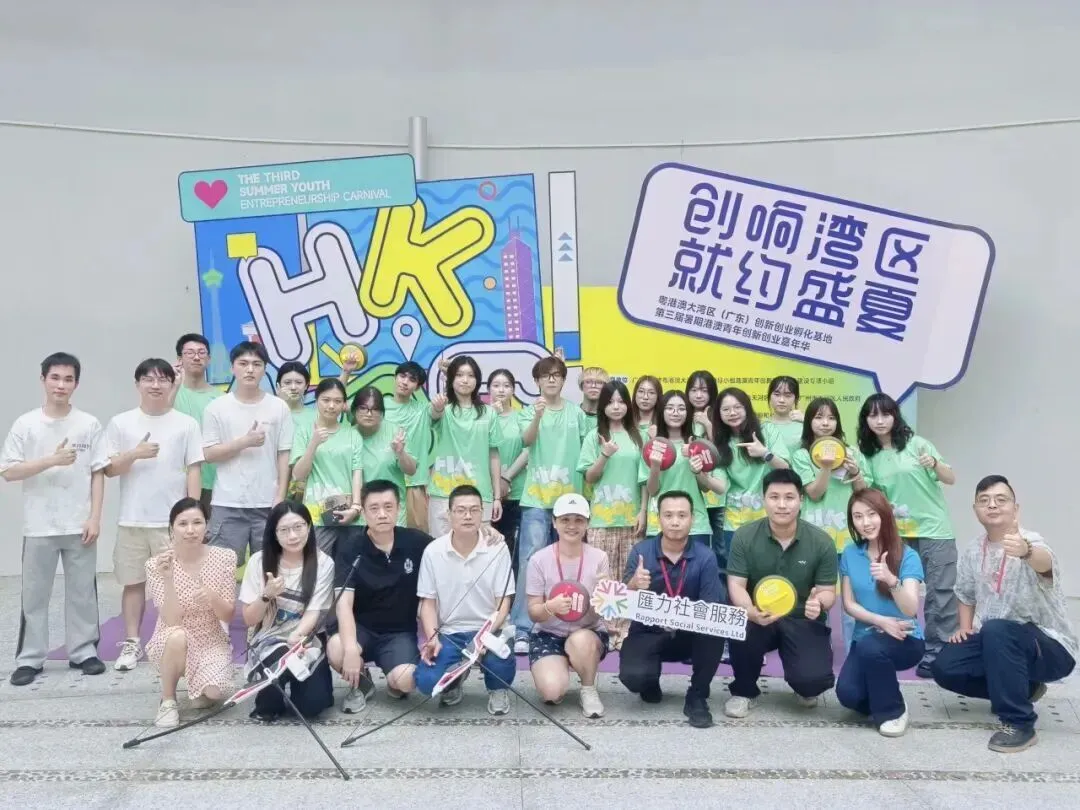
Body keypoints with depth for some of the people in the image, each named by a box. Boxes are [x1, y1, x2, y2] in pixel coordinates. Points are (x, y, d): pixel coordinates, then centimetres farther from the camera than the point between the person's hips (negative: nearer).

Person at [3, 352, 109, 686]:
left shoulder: (89, 424, 0)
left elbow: (98, 474, 2)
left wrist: (95, 517, -4)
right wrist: (52, 460, -17)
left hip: (79, 525, 0)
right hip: (39, 526, 0)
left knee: (82, 592, 8)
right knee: (34, 595, 7)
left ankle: (83, 652, 20)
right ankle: (29, 659, 16)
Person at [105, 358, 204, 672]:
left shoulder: (186, 424, 0)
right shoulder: (120, 423, 3)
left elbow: (194, 470, 0)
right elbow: (108, 469, 3)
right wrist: (134, 454, -16)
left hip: (173, 520, -1)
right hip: (132, 520, 2)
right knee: (133, 581, 9)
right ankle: (131, 642, 18)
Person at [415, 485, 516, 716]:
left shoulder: (498, 548, -8)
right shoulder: (433, 551, -5)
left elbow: (503, 601, -6)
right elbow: (428, 602, 1)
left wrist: (487, 633, -24)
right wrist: (433, 638, -15)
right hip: (448, 633, 1)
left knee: (500, 661, -34)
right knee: (427, 682, -24)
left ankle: (497, 689, 7)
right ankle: (455, 678, 16)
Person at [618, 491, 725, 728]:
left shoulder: (705, 557, -10)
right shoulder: (641, 551, -8)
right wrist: (634, 585, -34)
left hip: (689, 634, 1)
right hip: (647, 633, 0)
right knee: (632, 677, -29)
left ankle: (697, 697, -8)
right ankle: (650, 682, 12)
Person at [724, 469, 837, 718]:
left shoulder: (821, 542, -8)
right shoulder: (744, 536, -10)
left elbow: (828, 591, -3)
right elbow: (736, 585, -12)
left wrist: (819, 602, -29)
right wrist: (751, 611, -35)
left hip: (803, 621, 0)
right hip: (759, 617, 0)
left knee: (815, 679, -26)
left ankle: (804, 687, 18)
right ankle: (744, 691, -3)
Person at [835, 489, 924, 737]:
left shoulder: (907, 556, -11)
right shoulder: (850, 554, 0)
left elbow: (911, 610, -22)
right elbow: (849, 604, 2)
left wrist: (892, 580, -41)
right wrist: (880, 621, -16)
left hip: (905, 640, -3)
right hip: (865, 639, 3)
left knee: (869, 645, -36)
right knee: (847, 694, -24)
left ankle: (893, 710, -8)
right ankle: (880, 697, 14)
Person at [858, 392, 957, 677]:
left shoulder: (915, 443, -4)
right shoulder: (870, 456, 6)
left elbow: (951, 479, -4)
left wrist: (934, 463, -25)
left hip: (934, 529, -3)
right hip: (897, 534, 3)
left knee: (940, 593, -3)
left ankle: (938, 651, 4)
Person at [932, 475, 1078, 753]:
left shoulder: (1032, 542, -21)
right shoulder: (972, 552, 0)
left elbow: (1045, 563, -48)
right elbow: (966, 593, 19)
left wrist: (1025, 552, -72)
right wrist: (965, 627, 1)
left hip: (1050, 647, -7)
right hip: (997, 644, 7)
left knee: (996, 631, -36)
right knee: (945, 667, -11)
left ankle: (1019, 723, -23)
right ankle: (1022, 689, 12)